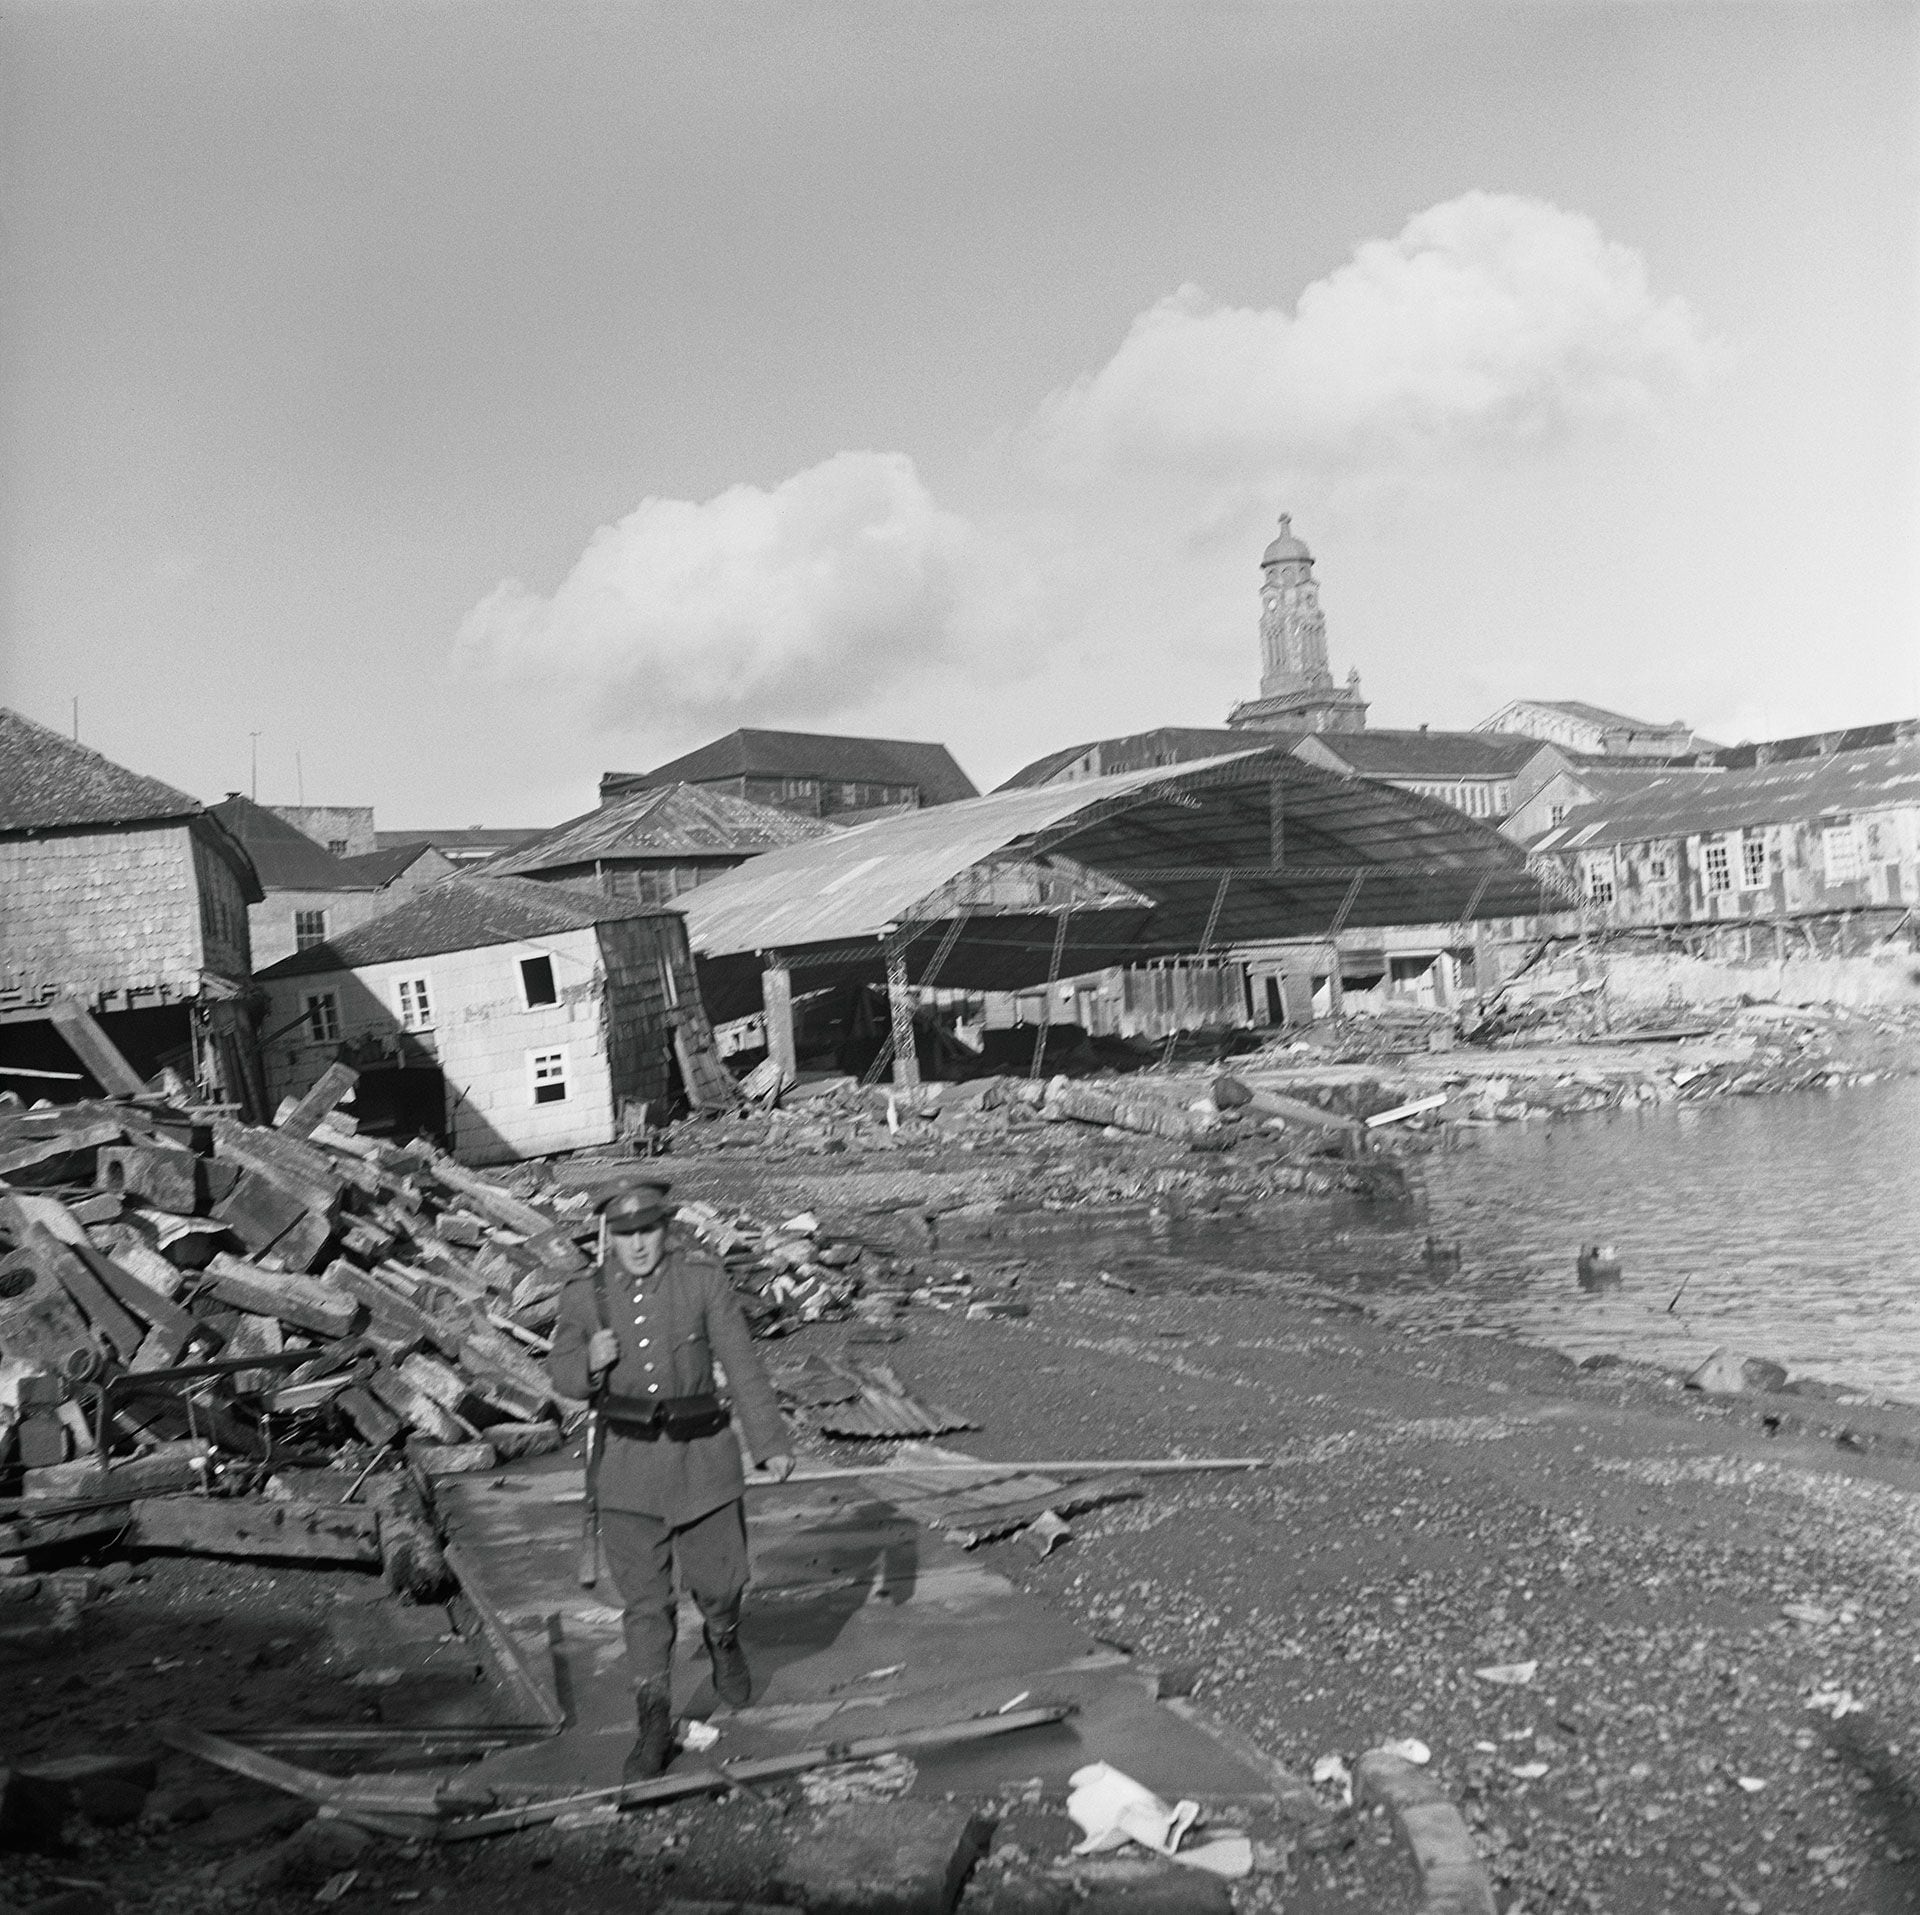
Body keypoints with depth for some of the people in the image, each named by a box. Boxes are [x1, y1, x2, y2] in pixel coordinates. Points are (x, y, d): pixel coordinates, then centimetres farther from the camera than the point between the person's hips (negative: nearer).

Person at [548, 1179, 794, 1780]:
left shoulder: (703, 1278, -12)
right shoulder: (586, 1294, -7)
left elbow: (742, 1363, -8)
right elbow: (564, 1375, 4)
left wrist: (771, 1442, -8)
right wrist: (591, 1363, -20)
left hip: (701, 1457, 0)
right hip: (628, 1460, 1)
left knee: (719, 1579, 12)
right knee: (644, 1597, 4)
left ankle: (722, 1639, 47)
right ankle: (654, 1726, 20)